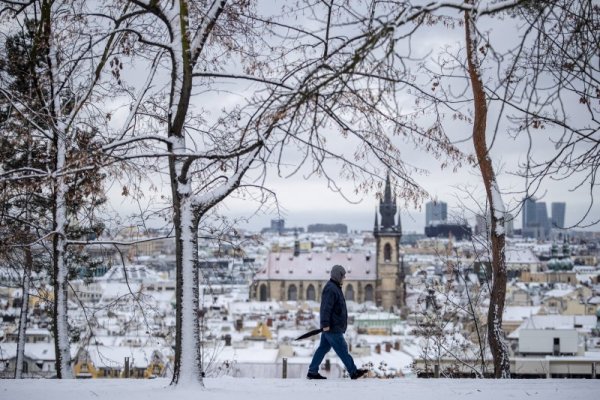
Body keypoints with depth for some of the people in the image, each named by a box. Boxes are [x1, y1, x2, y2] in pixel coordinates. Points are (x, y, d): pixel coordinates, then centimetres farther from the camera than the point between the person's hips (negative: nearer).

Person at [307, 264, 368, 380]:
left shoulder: (335, 287, 18)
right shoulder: (330, 289, -17)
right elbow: (326, 308, -23)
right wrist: (325, 324, -25)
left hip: (330, 327, 11)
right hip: (332, 328, -11)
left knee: (323, 348, 10)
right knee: (342, 349, -4)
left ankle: (312, 372, 12)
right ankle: (353, 372, 0)